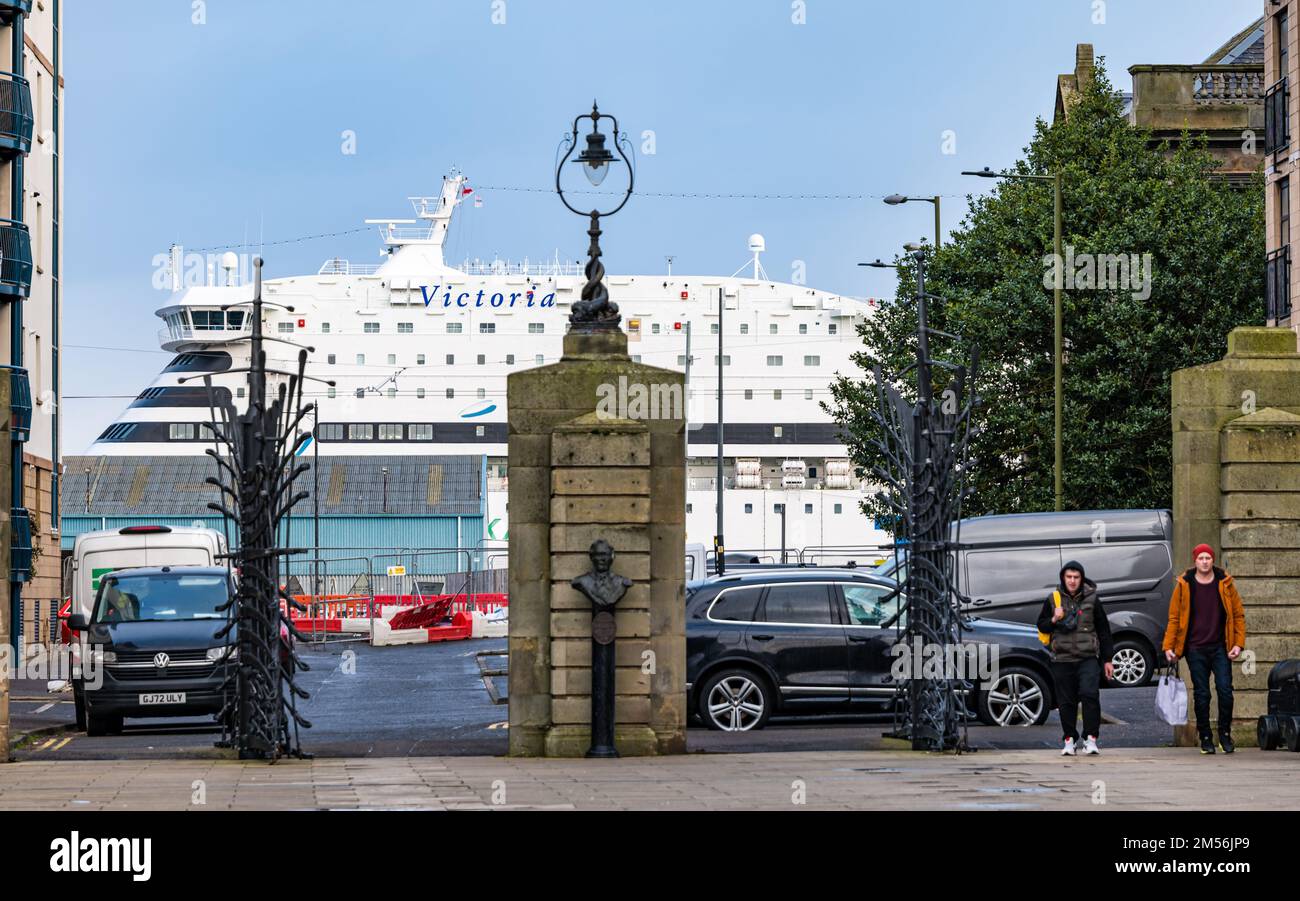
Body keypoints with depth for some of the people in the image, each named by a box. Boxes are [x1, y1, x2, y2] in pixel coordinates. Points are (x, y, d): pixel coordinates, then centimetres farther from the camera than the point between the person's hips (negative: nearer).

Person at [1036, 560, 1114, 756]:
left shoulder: (1091, 600, 5)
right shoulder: (1053, 600, 7)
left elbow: (1104, 630, 10)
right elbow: (1041, 626, 14)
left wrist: (1107, 660, 9)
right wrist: (1054, 620, -9)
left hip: (1088, 657, -1)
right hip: (1062, 659, 2)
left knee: (1090, 694, -17)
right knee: (1066, 701, 4)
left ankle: (1090, 739, -11)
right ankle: (1070, 740, 15)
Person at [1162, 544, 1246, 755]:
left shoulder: (1225, 583, 4)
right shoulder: (1184, 585, 3)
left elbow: (1238, 615, 7)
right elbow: (1174, 617, 6)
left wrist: (1238, 644, -3)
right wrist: (1169, 646, -1)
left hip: (1220, 648, 0)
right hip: (1196, 649, 0)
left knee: (1225, 690, -7)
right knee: (1201, 694, 3)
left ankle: (1225, 733, 8)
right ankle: (1205, 738, 11)